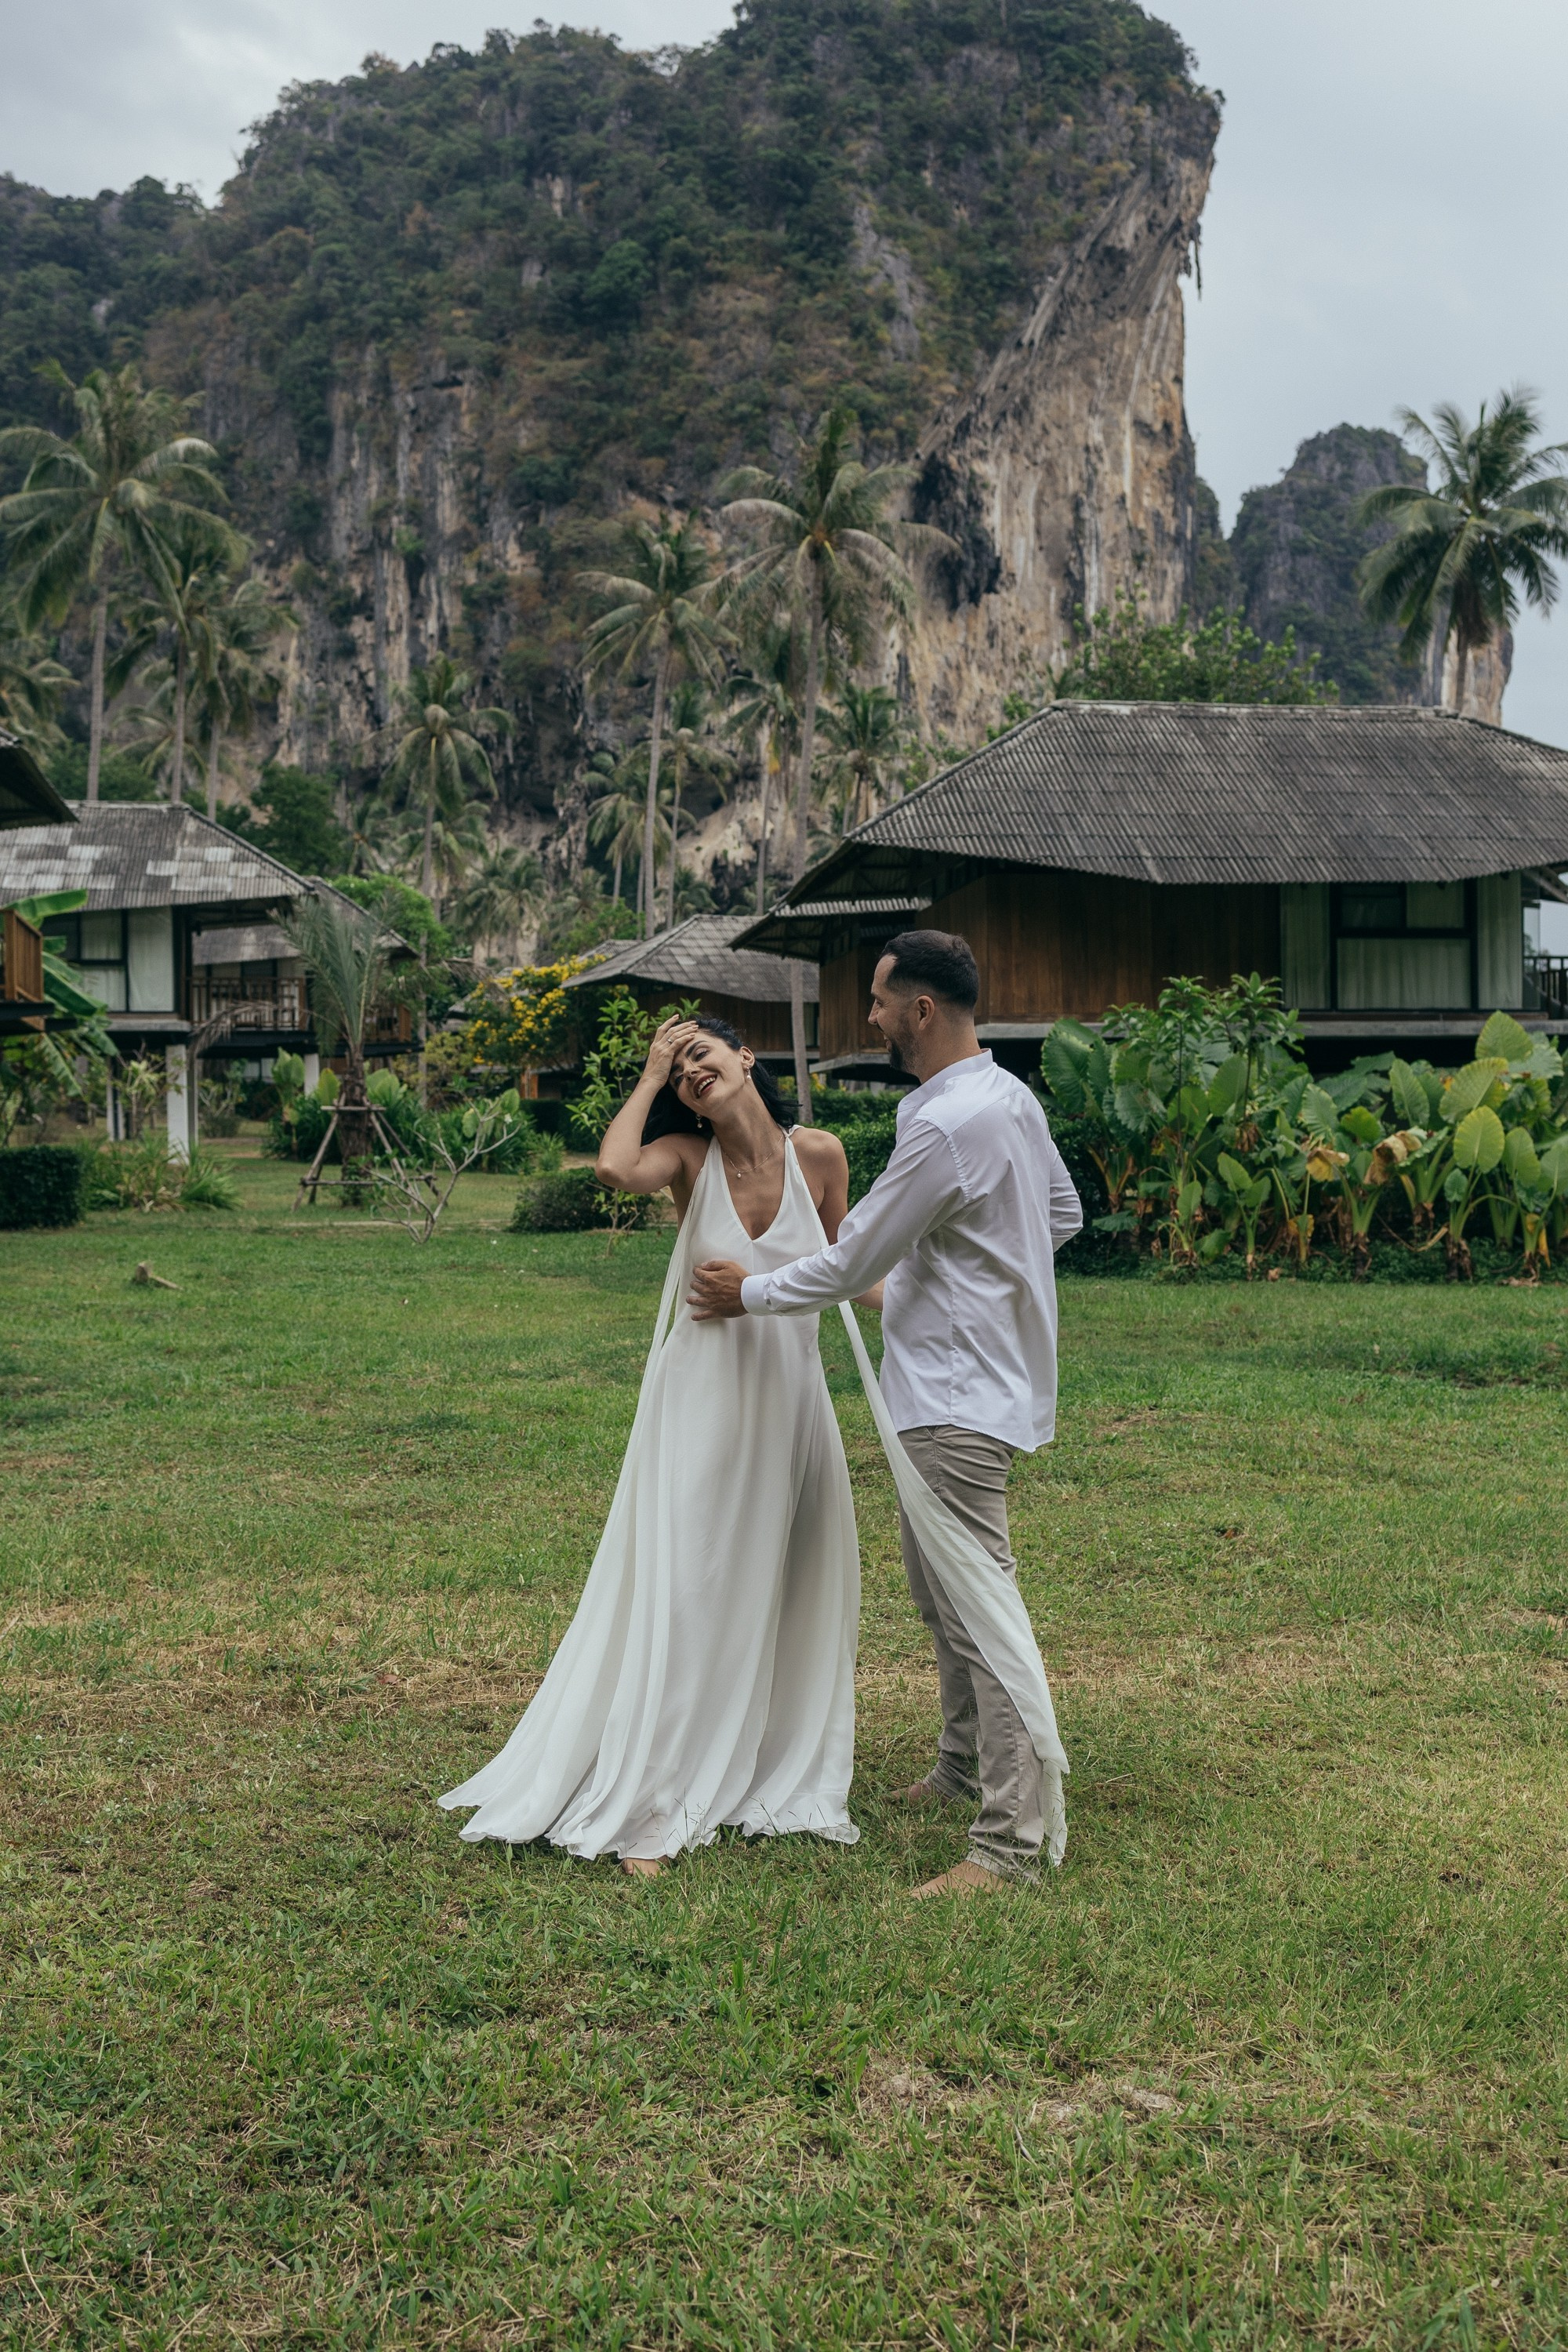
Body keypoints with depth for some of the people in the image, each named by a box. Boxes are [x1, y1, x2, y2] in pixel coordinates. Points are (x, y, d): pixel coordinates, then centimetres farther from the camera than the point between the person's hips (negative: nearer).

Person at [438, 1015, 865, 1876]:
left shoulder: (818, 1155, -3)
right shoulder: (688, 1156, -8)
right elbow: (617, 1167, -30)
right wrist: (649, 1077, -19)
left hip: (791, 1395, 3)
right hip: (703, 1394, -3)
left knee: (789, 1592, 12)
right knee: (682, 1590, -4)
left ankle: (775, 1775, 29)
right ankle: (651, 1805, 2)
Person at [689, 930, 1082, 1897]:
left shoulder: (945, 1129, -23)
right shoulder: (1013, 1098, 7)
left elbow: (849, 1265, -15)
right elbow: (1065, 1214, 21)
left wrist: (749, 1293, -1)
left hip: (958, 1393, -11)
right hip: (958, 1377, 11)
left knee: (980, 1606, -10)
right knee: (939, 1586, 22)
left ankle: (1016, 1837, -10)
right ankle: (966, 1768, 37)